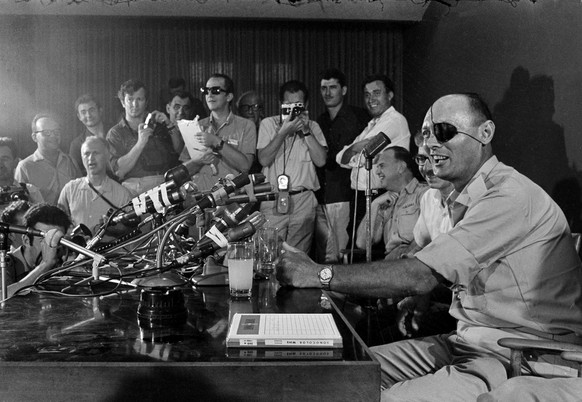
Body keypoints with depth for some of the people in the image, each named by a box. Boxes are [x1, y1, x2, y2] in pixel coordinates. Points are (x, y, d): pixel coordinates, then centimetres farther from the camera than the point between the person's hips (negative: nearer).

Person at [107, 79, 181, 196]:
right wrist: (140, 143, -13)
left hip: (167, 185, 4)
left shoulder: (159, 124, 19)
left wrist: (170, 125, 0)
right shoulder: (115, 133, 11)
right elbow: (119, 172, -3)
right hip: (136, 189, -4)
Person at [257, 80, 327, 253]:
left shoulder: (313, 127, 11)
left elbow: (321, 160, -2)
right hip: (273, 200, -1)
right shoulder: (268, 123, 6)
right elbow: (264, 160, -6)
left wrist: (306, 131, -8)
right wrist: (284, 131, -13)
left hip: (304, 202, 1)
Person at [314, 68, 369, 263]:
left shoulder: (358, 117, 0)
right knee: (324, 257, 6)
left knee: (343, 257, -5)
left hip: (344, 196, -5)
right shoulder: (320, 121, 18)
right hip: (321, 198, 5)